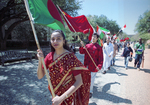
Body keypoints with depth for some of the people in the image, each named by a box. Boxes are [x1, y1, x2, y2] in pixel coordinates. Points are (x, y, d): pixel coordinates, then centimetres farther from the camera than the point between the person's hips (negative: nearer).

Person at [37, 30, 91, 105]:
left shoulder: (70, 57, -23)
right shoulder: (49, 56, -9)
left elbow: (79, 81, -25)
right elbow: (40, 76, -8)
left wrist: (61, 98, -29)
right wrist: (40, 60, -23)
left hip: (69, 94, -4)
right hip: (55, 94, 4)